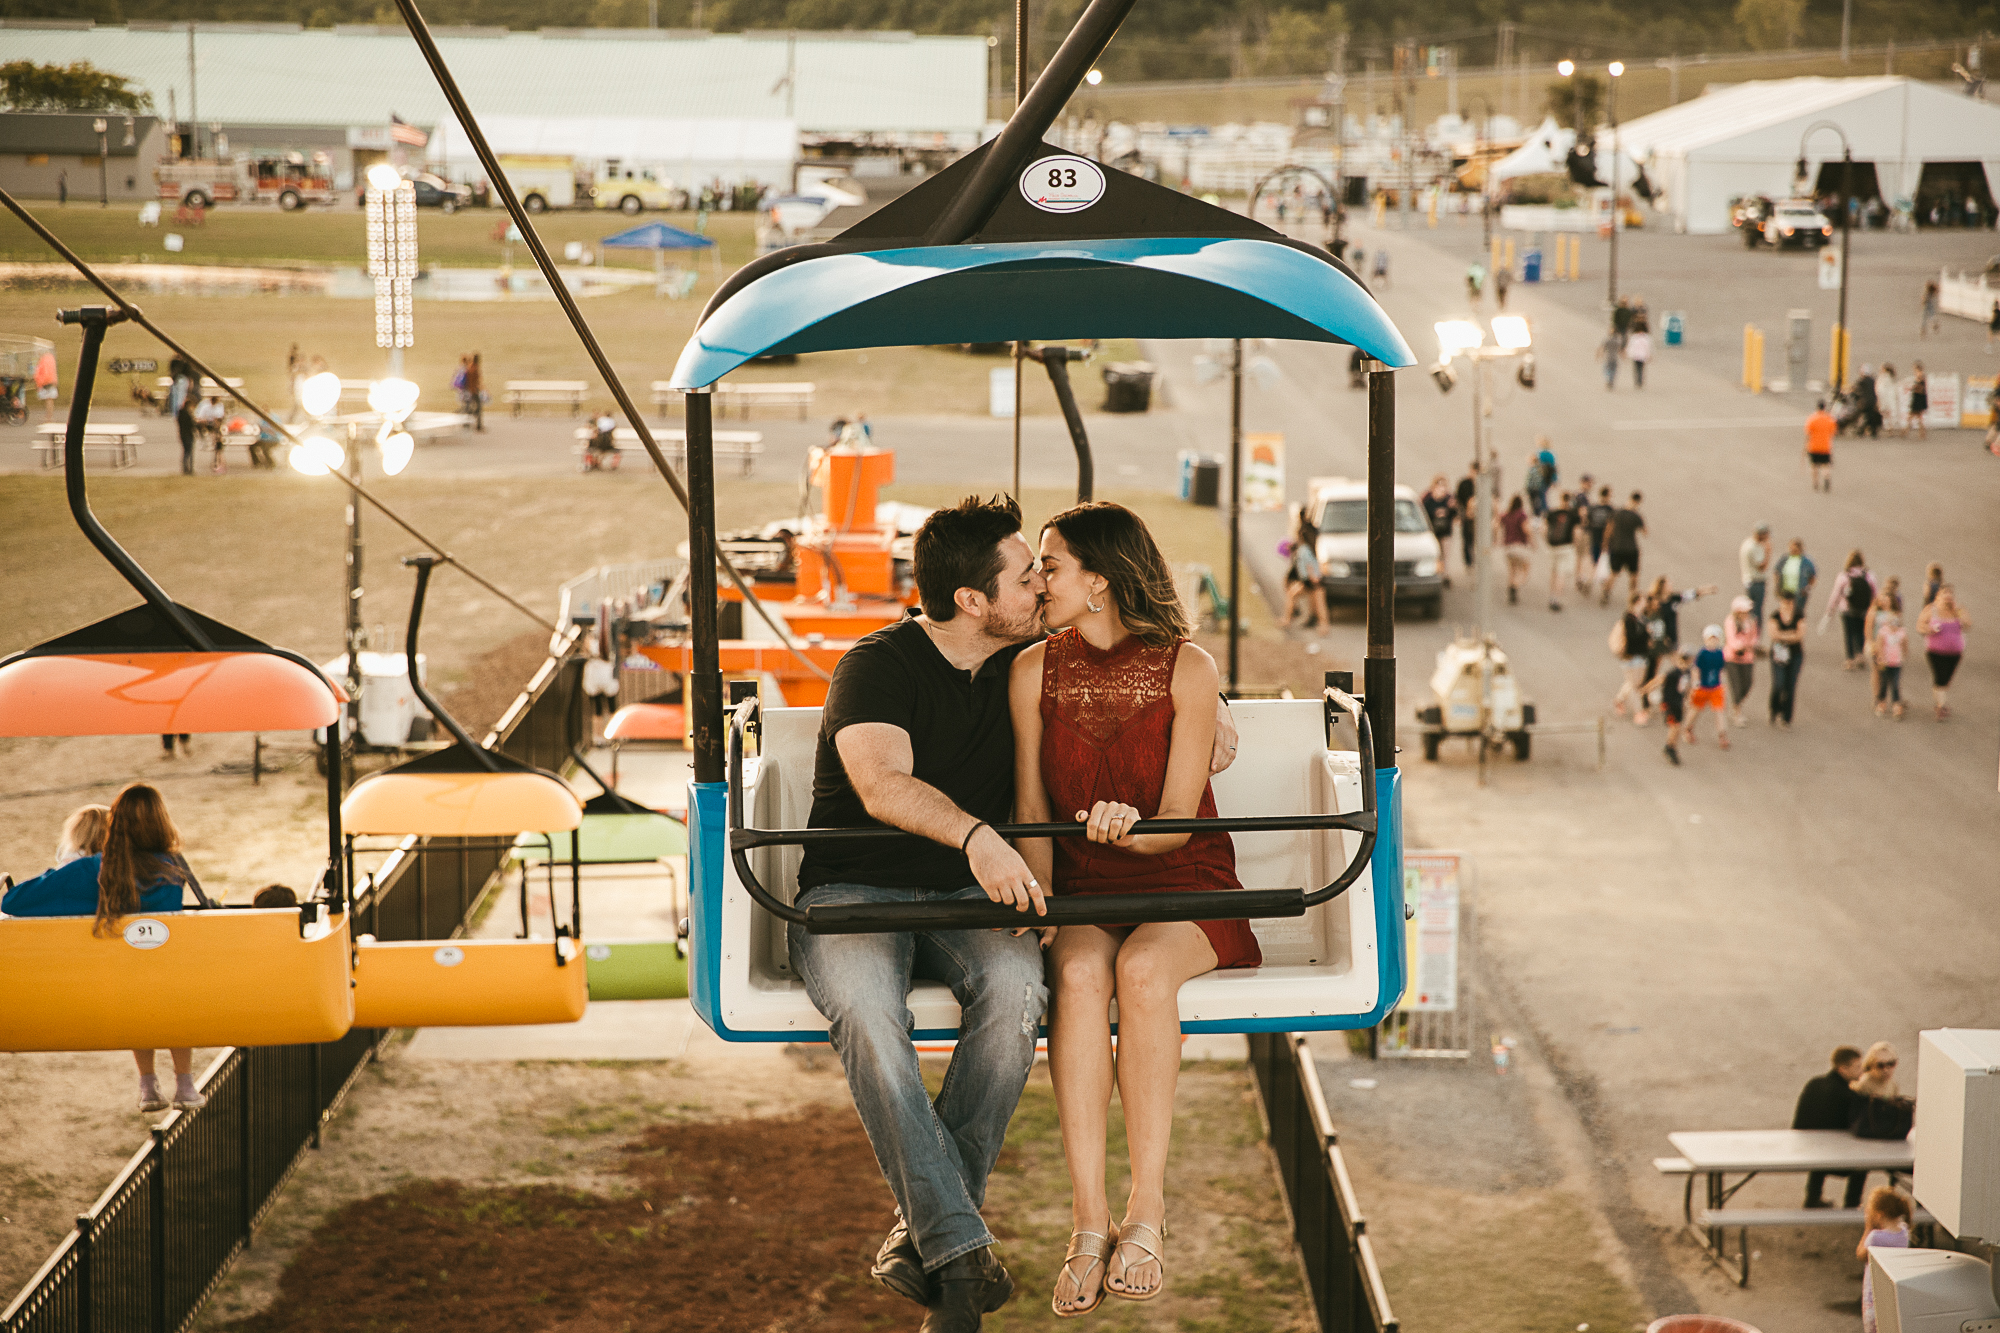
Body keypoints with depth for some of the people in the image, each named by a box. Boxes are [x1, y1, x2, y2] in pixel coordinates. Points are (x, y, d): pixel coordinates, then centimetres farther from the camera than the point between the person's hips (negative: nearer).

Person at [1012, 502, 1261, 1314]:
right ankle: (1088, 1221, -36)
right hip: (1080, 890, 2)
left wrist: (1131, 824, -30)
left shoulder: (1186, 669, -4)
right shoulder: (1035, 671, 5)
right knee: (1079, 972, -34)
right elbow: (1032, 812, 4)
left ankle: (1146, 1210, -28)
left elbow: (1178, 822, -7)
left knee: (1142, 968, -36)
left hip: (1182, 887, -1)